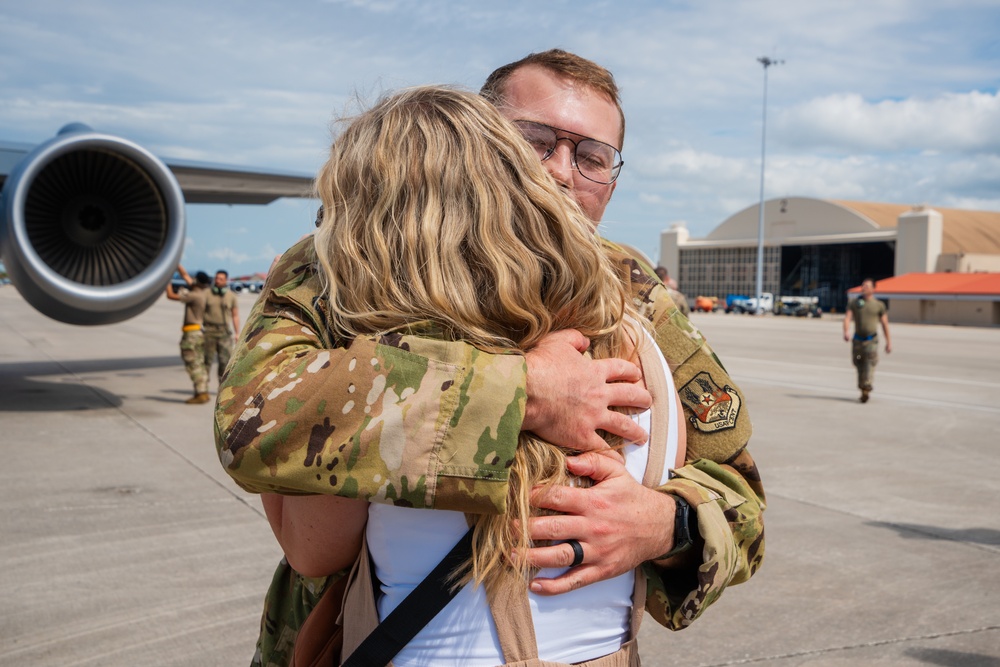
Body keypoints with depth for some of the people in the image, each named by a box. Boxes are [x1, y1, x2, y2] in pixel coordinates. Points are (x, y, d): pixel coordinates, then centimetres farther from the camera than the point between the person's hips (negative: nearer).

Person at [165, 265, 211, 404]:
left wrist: (167, 281, 1)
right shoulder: (204, 292, 6)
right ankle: (203, 392, 12)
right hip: (200, 332, 9)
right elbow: (185, 276, 17)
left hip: (192, 334, -9)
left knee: (193, 365, -7)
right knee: (200, 364, 11)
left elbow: (171, 295, -12)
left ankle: (200, 394, -9)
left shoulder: (195, 296, -18)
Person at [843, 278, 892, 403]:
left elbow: (885, 323, 9)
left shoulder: (879, 305, 3)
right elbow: (847, 318, -5)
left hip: (871, 340, -2)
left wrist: (888, 341, 9)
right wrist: (846, 331, -24)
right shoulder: (854, 303, 6)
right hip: (857, 339, 2)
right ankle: (863, 390, 22)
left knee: (869, 364, -15)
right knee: (859, 365, 8)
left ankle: (866, 389, -21)